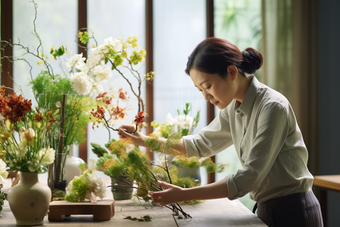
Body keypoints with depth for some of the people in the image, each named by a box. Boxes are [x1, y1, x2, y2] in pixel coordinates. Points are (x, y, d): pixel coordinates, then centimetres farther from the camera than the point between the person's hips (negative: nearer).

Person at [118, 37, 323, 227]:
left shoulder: (272, 107, -21)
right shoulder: (234, 109, 4)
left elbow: (249, 178, -24)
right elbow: (202, 143, 19)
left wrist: (184, 195, -25)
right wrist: (145, 140, 11)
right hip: (268, 210, 7)